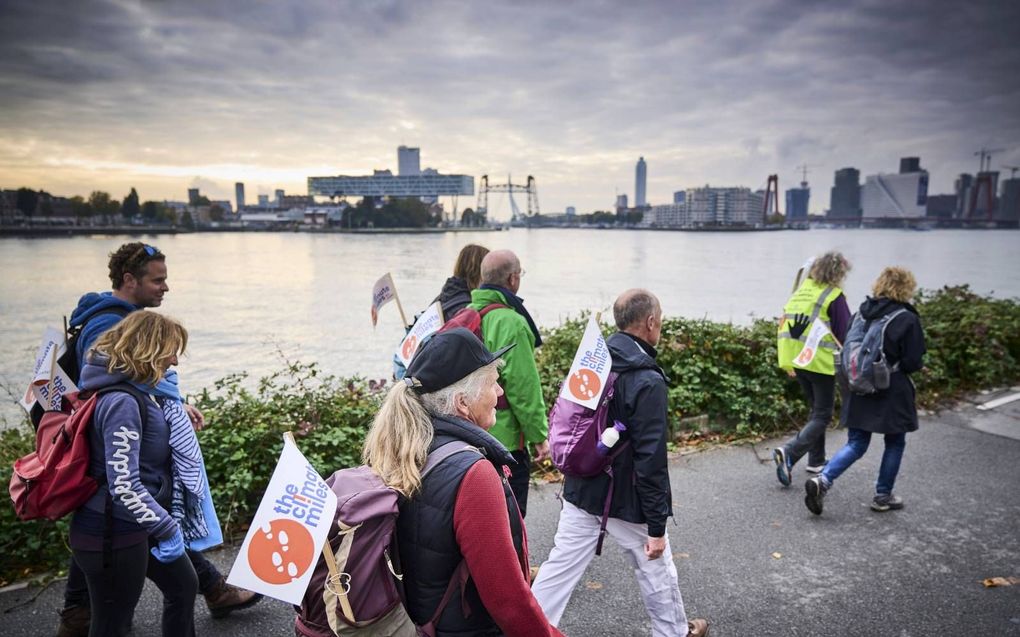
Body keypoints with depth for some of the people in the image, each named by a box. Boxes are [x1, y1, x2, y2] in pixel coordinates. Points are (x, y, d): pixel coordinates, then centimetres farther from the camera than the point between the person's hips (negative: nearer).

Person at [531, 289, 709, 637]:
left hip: (581, 491, 6)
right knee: (656, 569, 18)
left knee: (560, 565, 11)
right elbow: (650, 460, -22)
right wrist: (657, 524, -15)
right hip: (626, 501, -5)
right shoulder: (647, 382, -22)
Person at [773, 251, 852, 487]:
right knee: (822, 416, 2)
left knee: (816, 410, 22)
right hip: (821, 363, -7)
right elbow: (845, 335, -10)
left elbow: (784, 323, 10)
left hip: (796, 359, 7)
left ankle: (816, 460, 28)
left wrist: (787, 361, 15)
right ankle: (789, 453, -16)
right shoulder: (835, 297, -11)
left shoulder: (800, 290, 8)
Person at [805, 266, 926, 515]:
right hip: (892, 394, -4)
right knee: (895, 444, 16)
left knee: (856, 444, 10)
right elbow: (912, 363, -12)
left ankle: (822, 480, -10)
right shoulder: (908, 320, -13)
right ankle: (883, 496, 25)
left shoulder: (862, 313, 3)